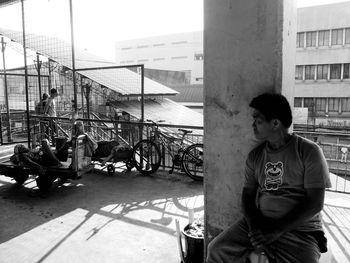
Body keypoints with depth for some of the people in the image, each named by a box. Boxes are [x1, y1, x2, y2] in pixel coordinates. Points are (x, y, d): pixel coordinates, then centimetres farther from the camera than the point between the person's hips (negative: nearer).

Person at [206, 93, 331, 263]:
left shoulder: (309, 152, -7)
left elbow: (315, 203, -10)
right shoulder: (255, 155, 7)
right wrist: (254, 225, -12)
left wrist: (276, 231, -16)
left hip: (299, 230, -2)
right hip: (259, 222, 3)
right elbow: (247, 194, 7)